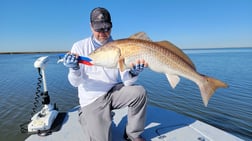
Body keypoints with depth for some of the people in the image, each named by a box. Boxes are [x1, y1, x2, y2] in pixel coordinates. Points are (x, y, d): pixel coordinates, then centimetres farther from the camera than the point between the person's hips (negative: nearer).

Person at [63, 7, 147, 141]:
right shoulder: (80, 46, -7)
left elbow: (126, 81, -9)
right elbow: (76, 82, -10)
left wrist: (133, 73, -31)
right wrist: (75, 69, -32)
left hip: (114, 92, 2)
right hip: (91, 100, -1)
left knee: (139, 92, -23)